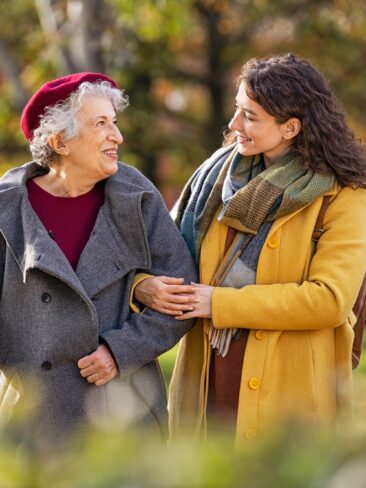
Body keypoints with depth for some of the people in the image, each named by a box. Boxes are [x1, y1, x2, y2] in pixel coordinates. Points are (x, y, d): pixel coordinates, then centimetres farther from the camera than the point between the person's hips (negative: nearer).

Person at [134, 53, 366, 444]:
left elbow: (329, 298, -17)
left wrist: (220, 303, -16)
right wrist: (143, 285, -9)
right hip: (207, 383, 5)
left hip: (291, 396, -4)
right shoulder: (220, 170, 9)